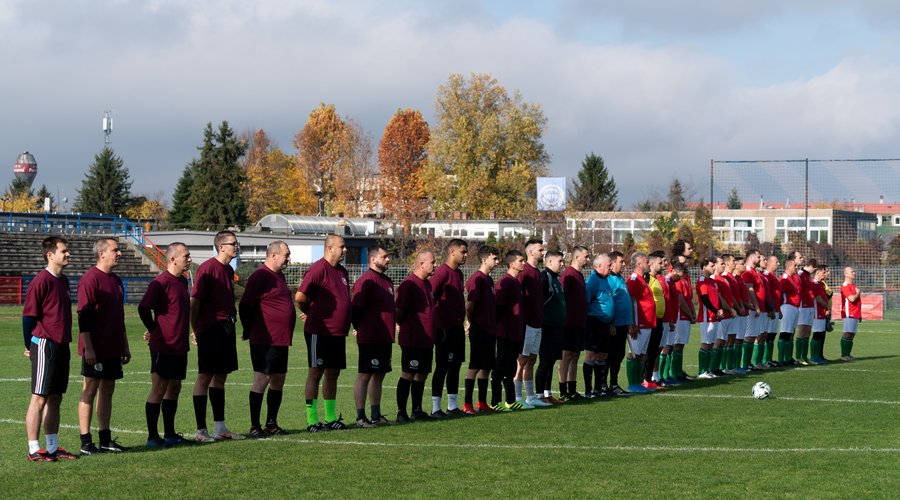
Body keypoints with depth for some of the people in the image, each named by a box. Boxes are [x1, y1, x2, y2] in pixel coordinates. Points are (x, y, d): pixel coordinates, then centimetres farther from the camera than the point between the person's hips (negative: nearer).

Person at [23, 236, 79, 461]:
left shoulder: (63, 280, 14)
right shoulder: (41, 281, -13)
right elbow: (28, 316, -11)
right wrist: (30, 346, -5)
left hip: (61, 347, 8)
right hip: (44, 346, -8)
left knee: (55, 398, 11)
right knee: (39, 398, -4)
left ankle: (52, 448, 17)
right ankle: (34, 450, 0)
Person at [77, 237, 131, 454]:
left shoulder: (116, 280, 15)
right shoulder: (90, 279, -11)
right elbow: (83, 316, -15)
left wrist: (125, 346, 21)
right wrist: (88, 348, -19)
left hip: (113, 349, 8)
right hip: (95, 349, -8)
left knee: (107, 390, 10)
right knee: (90, 391, -4)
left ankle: (105, 440, 15)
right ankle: (86, 442, 0)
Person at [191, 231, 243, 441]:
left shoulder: (229, 270, 14)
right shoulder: (208, 268, -12)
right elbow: (194, 301, -14)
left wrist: (231, 319, 16)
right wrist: (195, 331, -11)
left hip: (226, 328, 9)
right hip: (210, 329, -9)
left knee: (220, 376, 13)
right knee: (205, 377, -4)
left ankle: (220, 428, 20)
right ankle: (201, 430, -2)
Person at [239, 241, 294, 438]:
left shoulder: (279, 276, 17)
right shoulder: (259, 276, -12)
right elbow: (245, 305, -14)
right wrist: (249, 331, -8)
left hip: (282, 340, 9)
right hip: (264, 340, -9)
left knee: (278, 381, 11)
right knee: (262, 380, -8)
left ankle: (271, 424, 18)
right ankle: (255, 427, -4)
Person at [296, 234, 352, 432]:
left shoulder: (342, 271, 14)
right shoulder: (318, 269, -14)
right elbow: (299, 297, -22)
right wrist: (310, 313, -4)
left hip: (338, 333, 8)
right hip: (319, 332, -8)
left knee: (333, 374, 13)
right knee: (316, 373, -4)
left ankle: (331, 418, 21)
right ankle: (312, 421, -1)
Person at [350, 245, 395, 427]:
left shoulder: (387, 281, 17)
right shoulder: (366, 281, -14)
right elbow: (356, 309, -16)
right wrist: (361, 328, -5)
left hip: (385, 338, 9)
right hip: (370, 339, -9)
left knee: (379, 375, 13)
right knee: (365, 375, -5)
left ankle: (376, 416, 20)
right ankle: (360, 417, -2)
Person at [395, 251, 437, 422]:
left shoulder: (427, 284, 17)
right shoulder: (409, 284, -13)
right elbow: (399, 310, -16)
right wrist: (403, 325, -4)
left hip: (426, 340, 9)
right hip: (412, 340, -9)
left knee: (422, 374, 11)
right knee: (408, 375, -7)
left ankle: (417, 411, 18)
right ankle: (401, 413, -5)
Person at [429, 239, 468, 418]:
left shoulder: (458, 273, 15)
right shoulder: (443, 272, -15)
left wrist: (461, 319, 18)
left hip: (457, 327, 9)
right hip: (444, 328, -9)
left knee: (455, 365, 12)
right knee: (443, 366, -6)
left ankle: (453, 406, 18)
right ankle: (435, 408, -1)